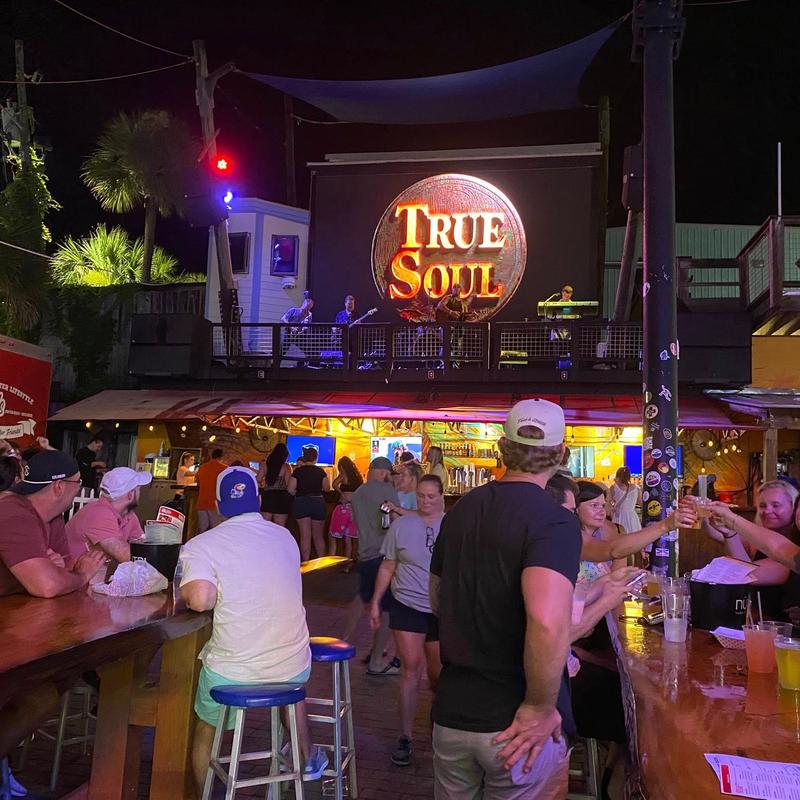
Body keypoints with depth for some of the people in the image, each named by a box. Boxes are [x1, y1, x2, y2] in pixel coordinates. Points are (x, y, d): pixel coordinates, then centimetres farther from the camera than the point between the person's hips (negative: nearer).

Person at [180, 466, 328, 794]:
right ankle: (308, 759, 52)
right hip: (293, 667, 4)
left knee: (205, 730, 28)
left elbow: (200, 599, -27)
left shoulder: (202, 544, -11)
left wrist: (184, 589, -6)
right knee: (292, 680, 39)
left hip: (232, 672, -3)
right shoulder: (285, 536, 1)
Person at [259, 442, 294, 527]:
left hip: (267, 496, 2)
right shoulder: (286, 467, -5)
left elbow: (258, 480, 2)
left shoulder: (265, 465, 3)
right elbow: (288, 484, -10)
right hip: (281, 498, -2)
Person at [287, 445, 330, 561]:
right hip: (318, 502, 1)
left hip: (302, 503, -1)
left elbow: (290, 489, -7)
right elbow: (327, 488, 5)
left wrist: (300, 493, 11)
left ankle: (306, 563, -2)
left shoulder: (298, 471, -3)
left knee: (305, 536, 0)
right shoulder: (320, 471, -1)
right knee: (318, 536, 13)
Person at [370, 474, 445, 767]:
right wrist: (375, 602, 3)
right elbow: (387, 567, 4)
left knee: (439, 673, 12)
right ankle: (405, 737, 9)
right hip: (408, 607, -1)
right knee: (411, 670, -3)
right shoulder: (401, 526, -2)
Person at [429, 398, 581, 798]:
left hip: (452, 710, 6)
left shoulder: (461, 509, 4)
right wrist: (539, 708, -20)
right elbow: (547, 622, -34)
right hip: (514, 723, -5)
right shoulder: (555, 521, -18)